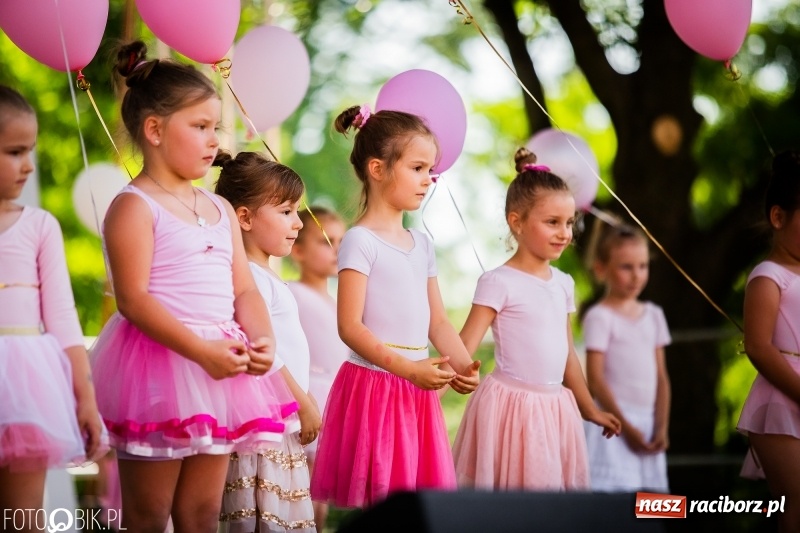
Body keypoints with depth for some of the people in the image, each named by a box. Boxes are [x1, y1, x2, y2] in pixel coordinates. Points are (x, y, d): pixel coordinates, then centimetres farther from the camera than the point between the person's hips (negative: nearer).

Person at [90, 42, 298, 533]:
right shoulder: (134, 206, -7)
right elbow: (133, 298, -16)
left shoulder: (220, 210, 15)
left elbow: (244, 289, 13)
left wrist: (263, 340, -7)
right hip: (160, 363, -7)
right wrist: (201, 351, -24)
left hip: (222, 369, 7)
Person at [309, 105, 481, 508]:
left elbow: (437, 321, 15)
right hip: (374, 384, -7)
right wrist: (406, 367, -23)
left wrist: (463, 365, -3)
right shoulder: (360, 241, -8)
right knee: (371, 499, -5)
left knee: (418, 490, 7)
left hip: (416, 394, 7)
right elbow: (350, 326, -15)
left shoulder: (422, 245, 14)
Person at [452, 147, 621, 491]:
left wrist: (589, 409, 24)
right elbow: (466, 345, -15)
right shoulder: (499, 283, -10)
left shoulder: (563, 284, 11)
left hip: (554, 407, 7)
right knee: (508, 499, -4)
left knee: (549, 483, 9)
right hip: (512, 402, -6)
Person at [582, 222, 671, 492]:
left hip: (647, 422, 6)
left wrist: (661, 426, 2)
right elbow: (594, 378, -9)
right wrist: (626, 426, -11)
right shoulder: (599, 317, -5)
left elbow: (661, 376, 13)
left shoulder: (653, 315, 13)